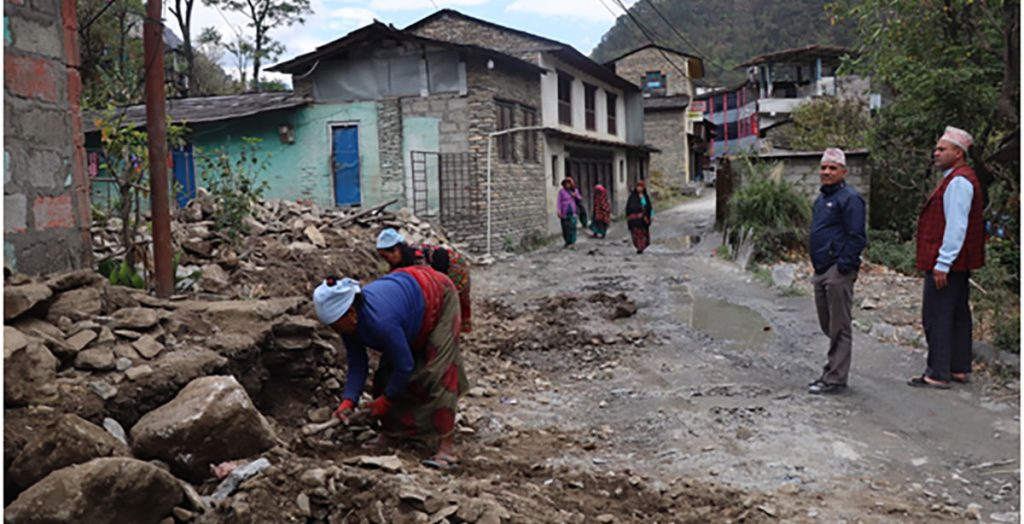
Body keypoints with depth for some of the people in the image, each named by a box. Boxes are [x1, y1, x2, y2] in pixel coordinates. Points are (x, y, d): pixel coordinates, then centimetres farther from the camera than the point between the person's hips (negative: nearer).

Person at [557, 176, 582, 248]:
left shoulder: (575, 190, 7)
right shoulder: (561, 191, -4)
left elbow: (580, 198, 19)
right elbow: (559, 202, -4)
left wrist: (576, 195, -4)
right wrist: (559, 212, -12)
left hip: (572, 212, 2)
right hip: (564, 212, -2)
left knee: (572, 227, -8)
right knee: (565, 228, 1)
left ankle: (572, 242, -7)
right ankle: (567, 242, 16)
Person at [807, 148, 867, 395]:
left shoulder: (850, 198, -11)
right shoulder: (821, 199, 18)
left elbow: (856, 237, -16)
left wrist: (844, 266, -19)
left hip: (838, 272, -9)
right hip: (821, 270, 9)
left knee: (839, 328, -2)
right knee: (827, 325, 16)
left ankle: (835, 378, 3)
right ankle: (833, 369, 27)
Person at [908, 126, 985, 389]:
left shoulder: (958, 181, -17)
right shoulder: (957, 178, 17)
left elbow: (956, 227, -23)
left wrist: (942, 264, -24)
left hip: (947, 263, -11)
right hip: (958, 264, 11)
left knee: (936, 317, -7)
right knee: (958, 315, 15)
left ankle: (938, 374, -3)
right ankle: (960, 369, 24)